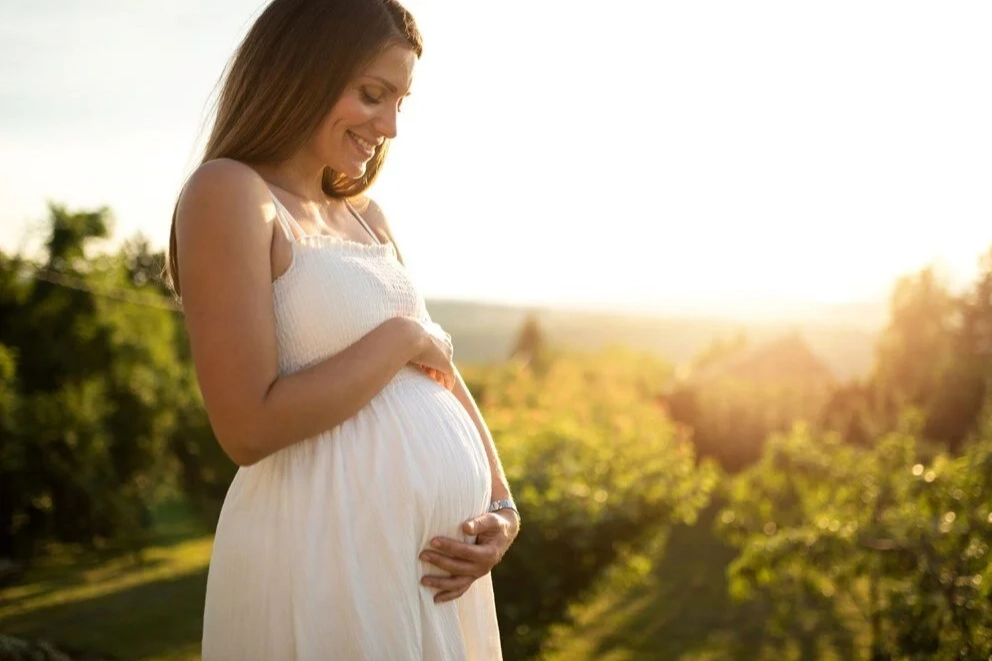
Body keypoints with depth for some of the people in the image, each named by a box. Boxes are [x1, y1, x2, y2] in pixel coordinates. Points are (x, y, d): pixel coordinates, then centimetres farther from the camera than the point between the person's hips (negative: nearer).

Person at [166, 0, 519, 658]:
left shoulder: (365, 216, 13)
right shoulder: (230, 192, -11)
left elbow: (441, 373, 12)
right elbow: (250, 428, -20)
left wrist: (502, 507, -2)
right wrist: (402, 339, -11)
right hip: (331, 555, -8)